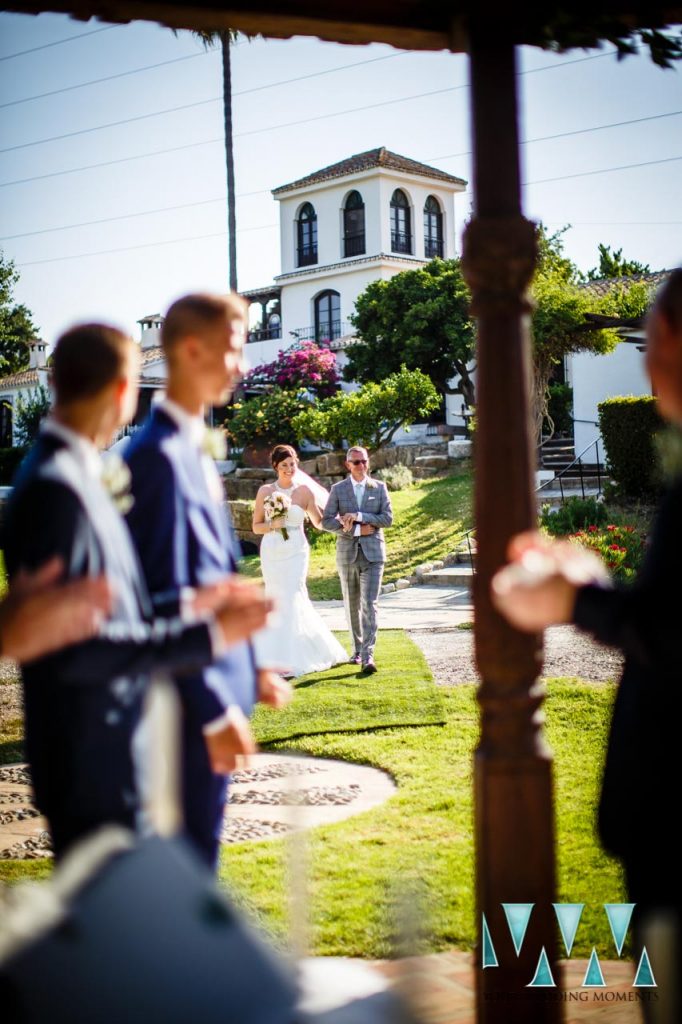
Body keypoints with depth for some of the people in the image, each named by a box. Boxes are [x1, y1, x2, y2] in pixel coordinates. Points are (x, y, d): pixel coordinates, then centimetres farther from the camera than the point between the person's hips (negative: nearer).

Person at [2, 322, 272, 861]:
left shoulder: (78, 475, 9)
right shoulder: (55, 488, -21)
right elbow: (74, 649, -25)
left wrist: (189, 601, 10)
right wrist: (203, 634, -22)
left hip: (112, 750, 10)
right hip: (90, 761, -10)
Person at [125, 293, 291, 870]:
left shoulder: (196, 448, 12)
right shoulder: (161, 454, -19)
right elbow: (168, 598, -22)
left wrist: (248, 672, 18)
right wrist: (215, 709, -21)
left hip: (218, 684, 9)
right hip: (194, 700, -9)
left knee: (197, 848, 19)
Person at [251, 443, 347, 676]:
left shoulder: (305, 491, 2)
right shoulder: (265, 491, 4)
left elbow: (319, 522, 10)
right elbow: (256, 526, 6)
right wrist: (273, 524, -12)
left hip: (295, 553, -2)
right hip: (271, 552, 2)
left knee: (291, 601, -9)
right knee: (277, 602, 6)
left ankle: (289, 658, -4)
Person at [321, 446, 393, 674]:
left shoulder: (380, 487, 5)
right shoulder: (338, 489, 2)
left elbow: (387, 518, -4)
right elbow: (326, 521, -4)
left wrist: (359, 516, -15)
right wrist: (357, 530, -14)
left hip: (373, 553, -1)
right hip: (347, 553, 1)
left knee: (369, 604, -12)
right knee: (352, 605, 11)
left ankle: (367, 656, -17)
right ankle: (357, 649, 27)